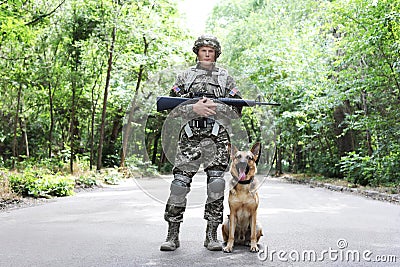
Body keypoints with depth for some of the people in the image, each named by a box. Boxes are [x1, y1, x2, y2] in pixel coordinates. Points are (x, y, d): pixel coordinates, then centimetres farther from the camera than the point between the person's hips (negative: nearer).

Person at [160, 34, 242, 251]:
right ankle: (172, 235, 5)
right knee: (179, 186, -5)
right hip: (190, 138, 0)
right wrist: (194, 108, -14)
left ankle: (211, 235, 7)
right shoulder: (184, 76, 12)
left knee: (216, 187, -4)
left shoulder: (225, 77, 12)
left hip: (217, 138, 0)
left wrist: (215, 107, -11)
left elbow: (237, 109, 7)